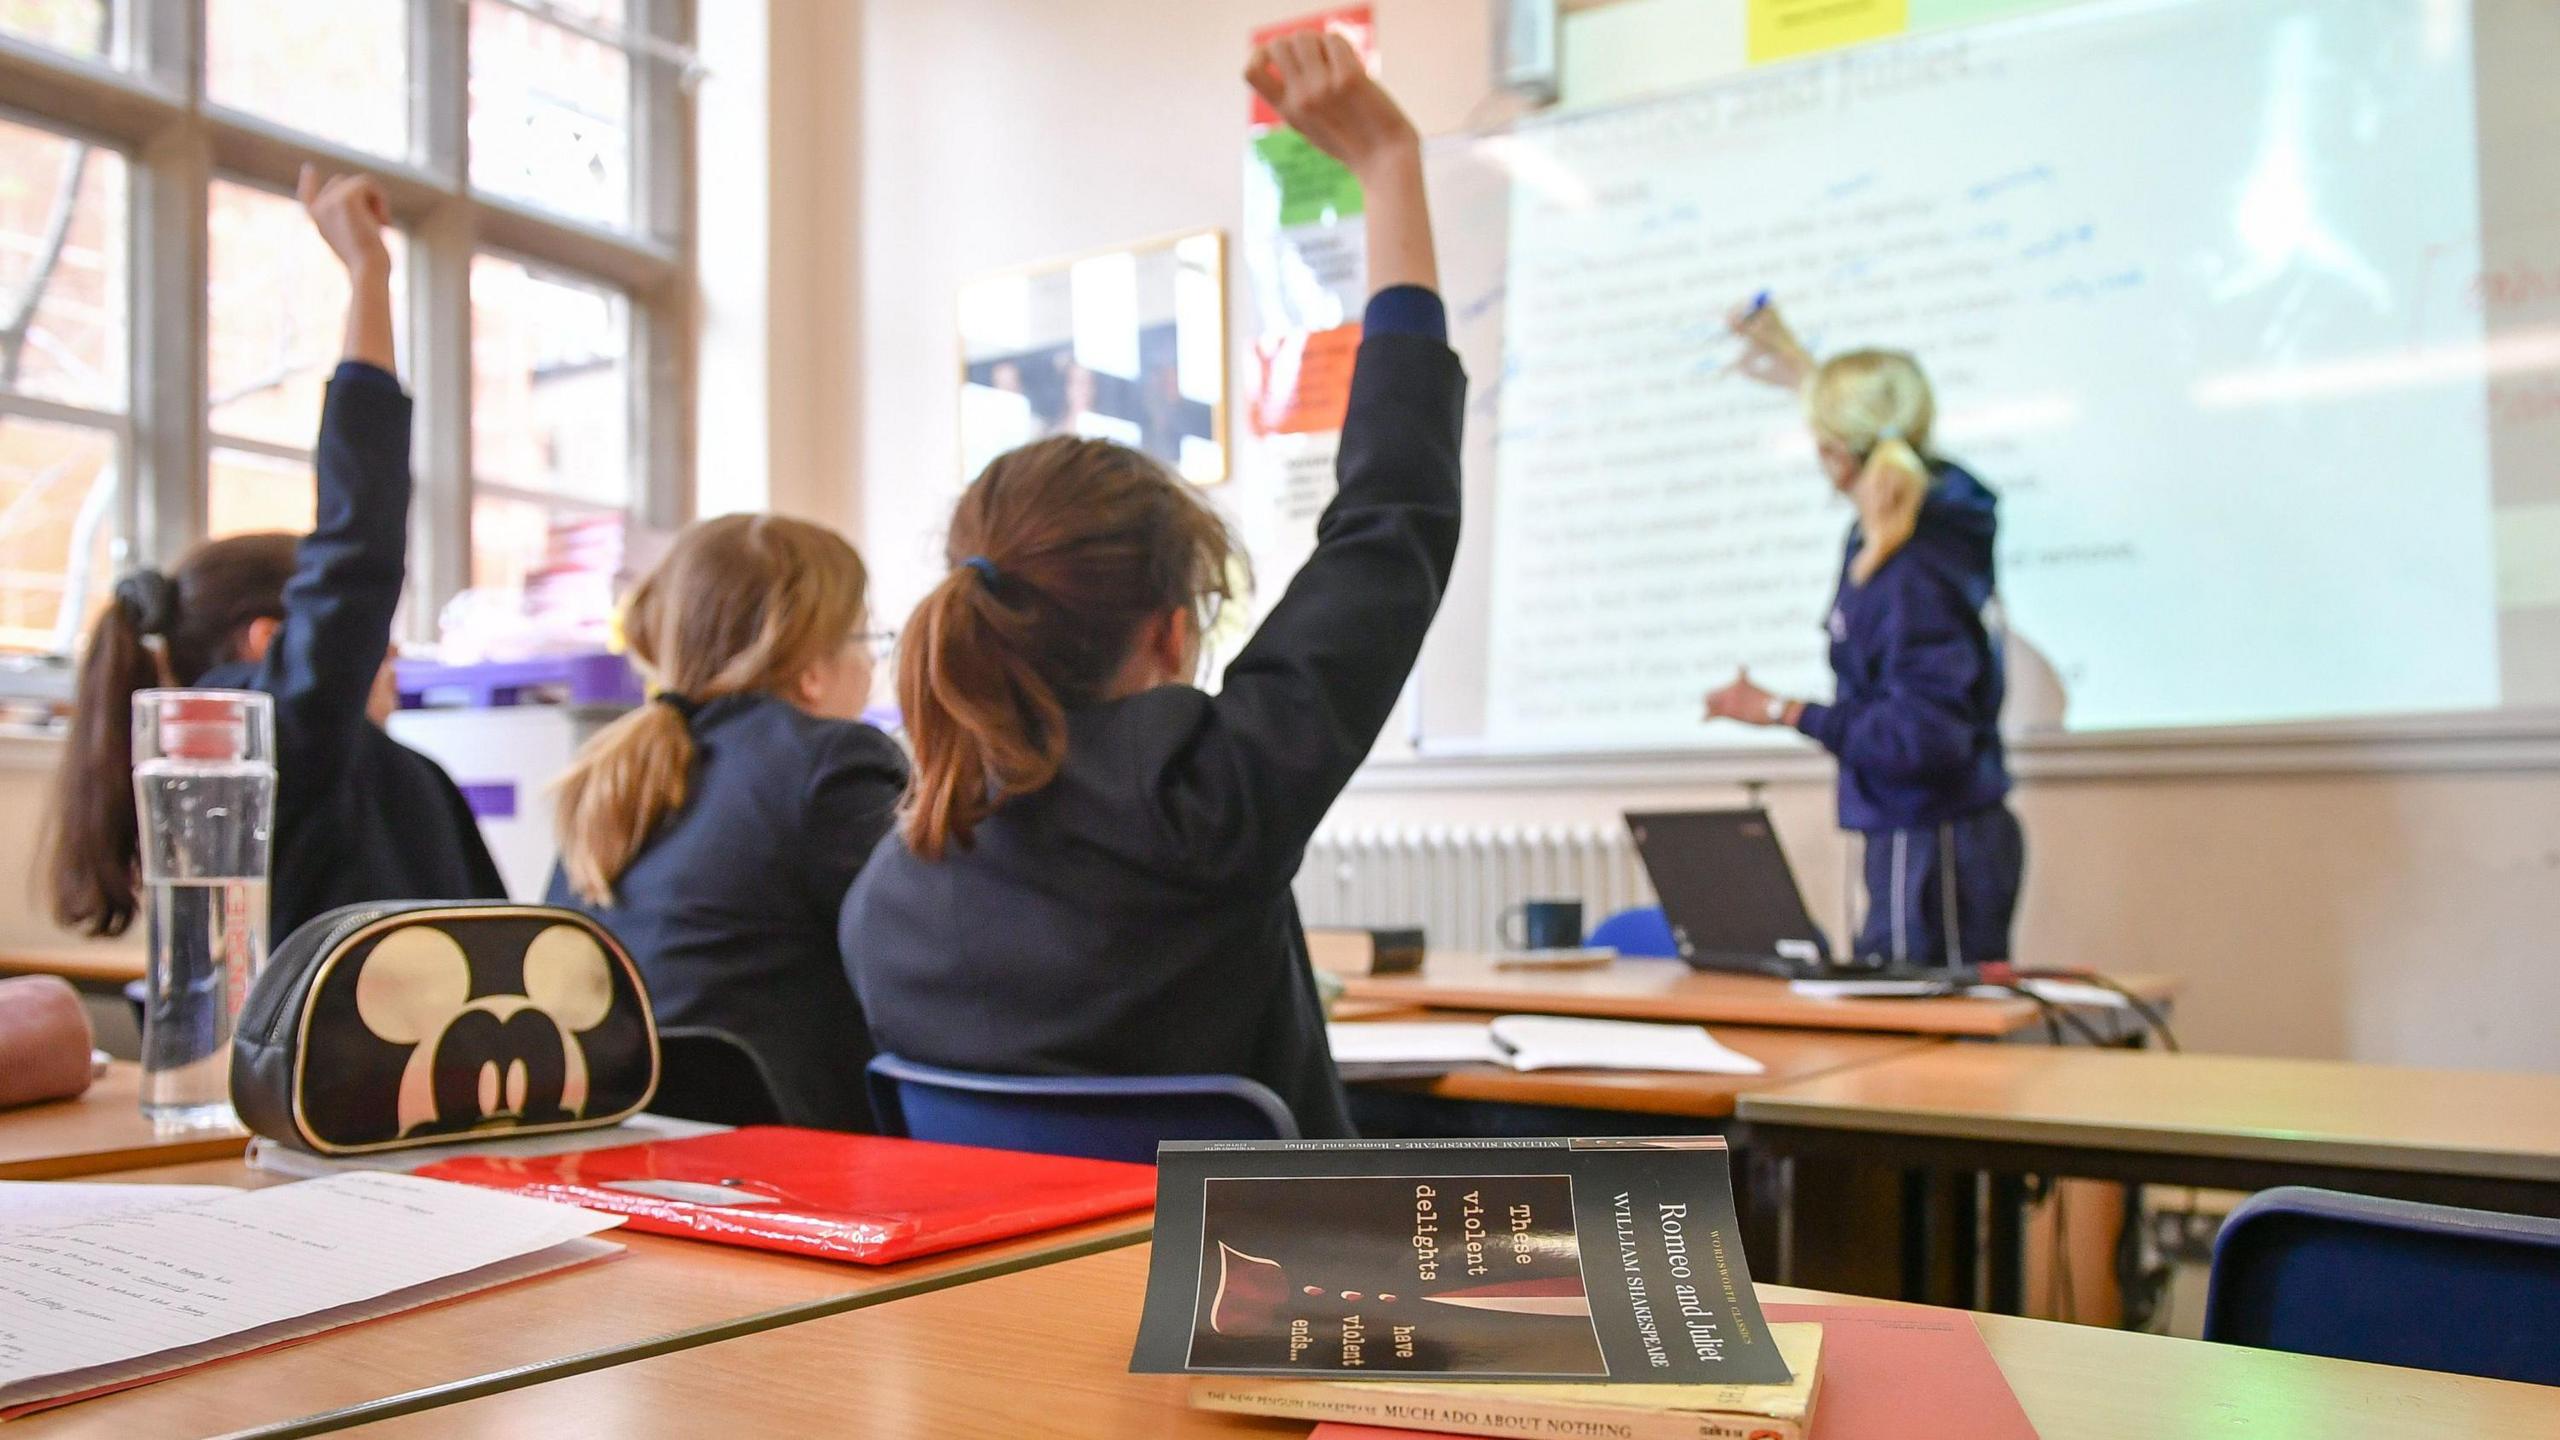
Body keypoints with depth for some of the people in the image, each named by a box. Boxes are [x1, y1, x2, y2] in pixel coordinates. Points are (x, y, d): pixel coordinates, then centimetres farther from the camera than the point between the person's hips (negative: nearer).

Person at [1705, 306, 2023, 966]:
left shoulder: (1913, 577, -24)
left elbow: (1925, 736, -27)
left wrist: (1785, 711, -21)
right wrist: (1805, 373, 37)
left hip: (1935, 843, -10)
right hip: (1909, 836, 10)